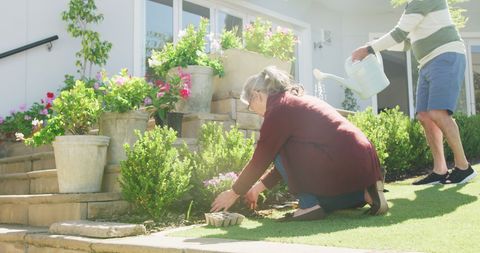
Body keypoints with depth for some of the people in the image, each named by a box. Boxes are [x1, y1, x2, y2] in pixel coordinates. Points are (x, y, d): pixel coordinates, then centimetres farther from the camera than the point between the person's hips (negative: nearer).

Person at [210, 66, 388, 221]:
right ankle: (365, 193, 13)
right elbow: (289, 161, 27)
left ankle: (310, 205, -1)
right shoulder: (297, 101, 21)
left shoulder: (278, 111, -7)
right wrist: (257, 188, 32)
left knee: (281, 151, -1)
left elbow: (259, 162, -2)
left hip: (344, 169, -9)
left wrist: (234, 193, 12)